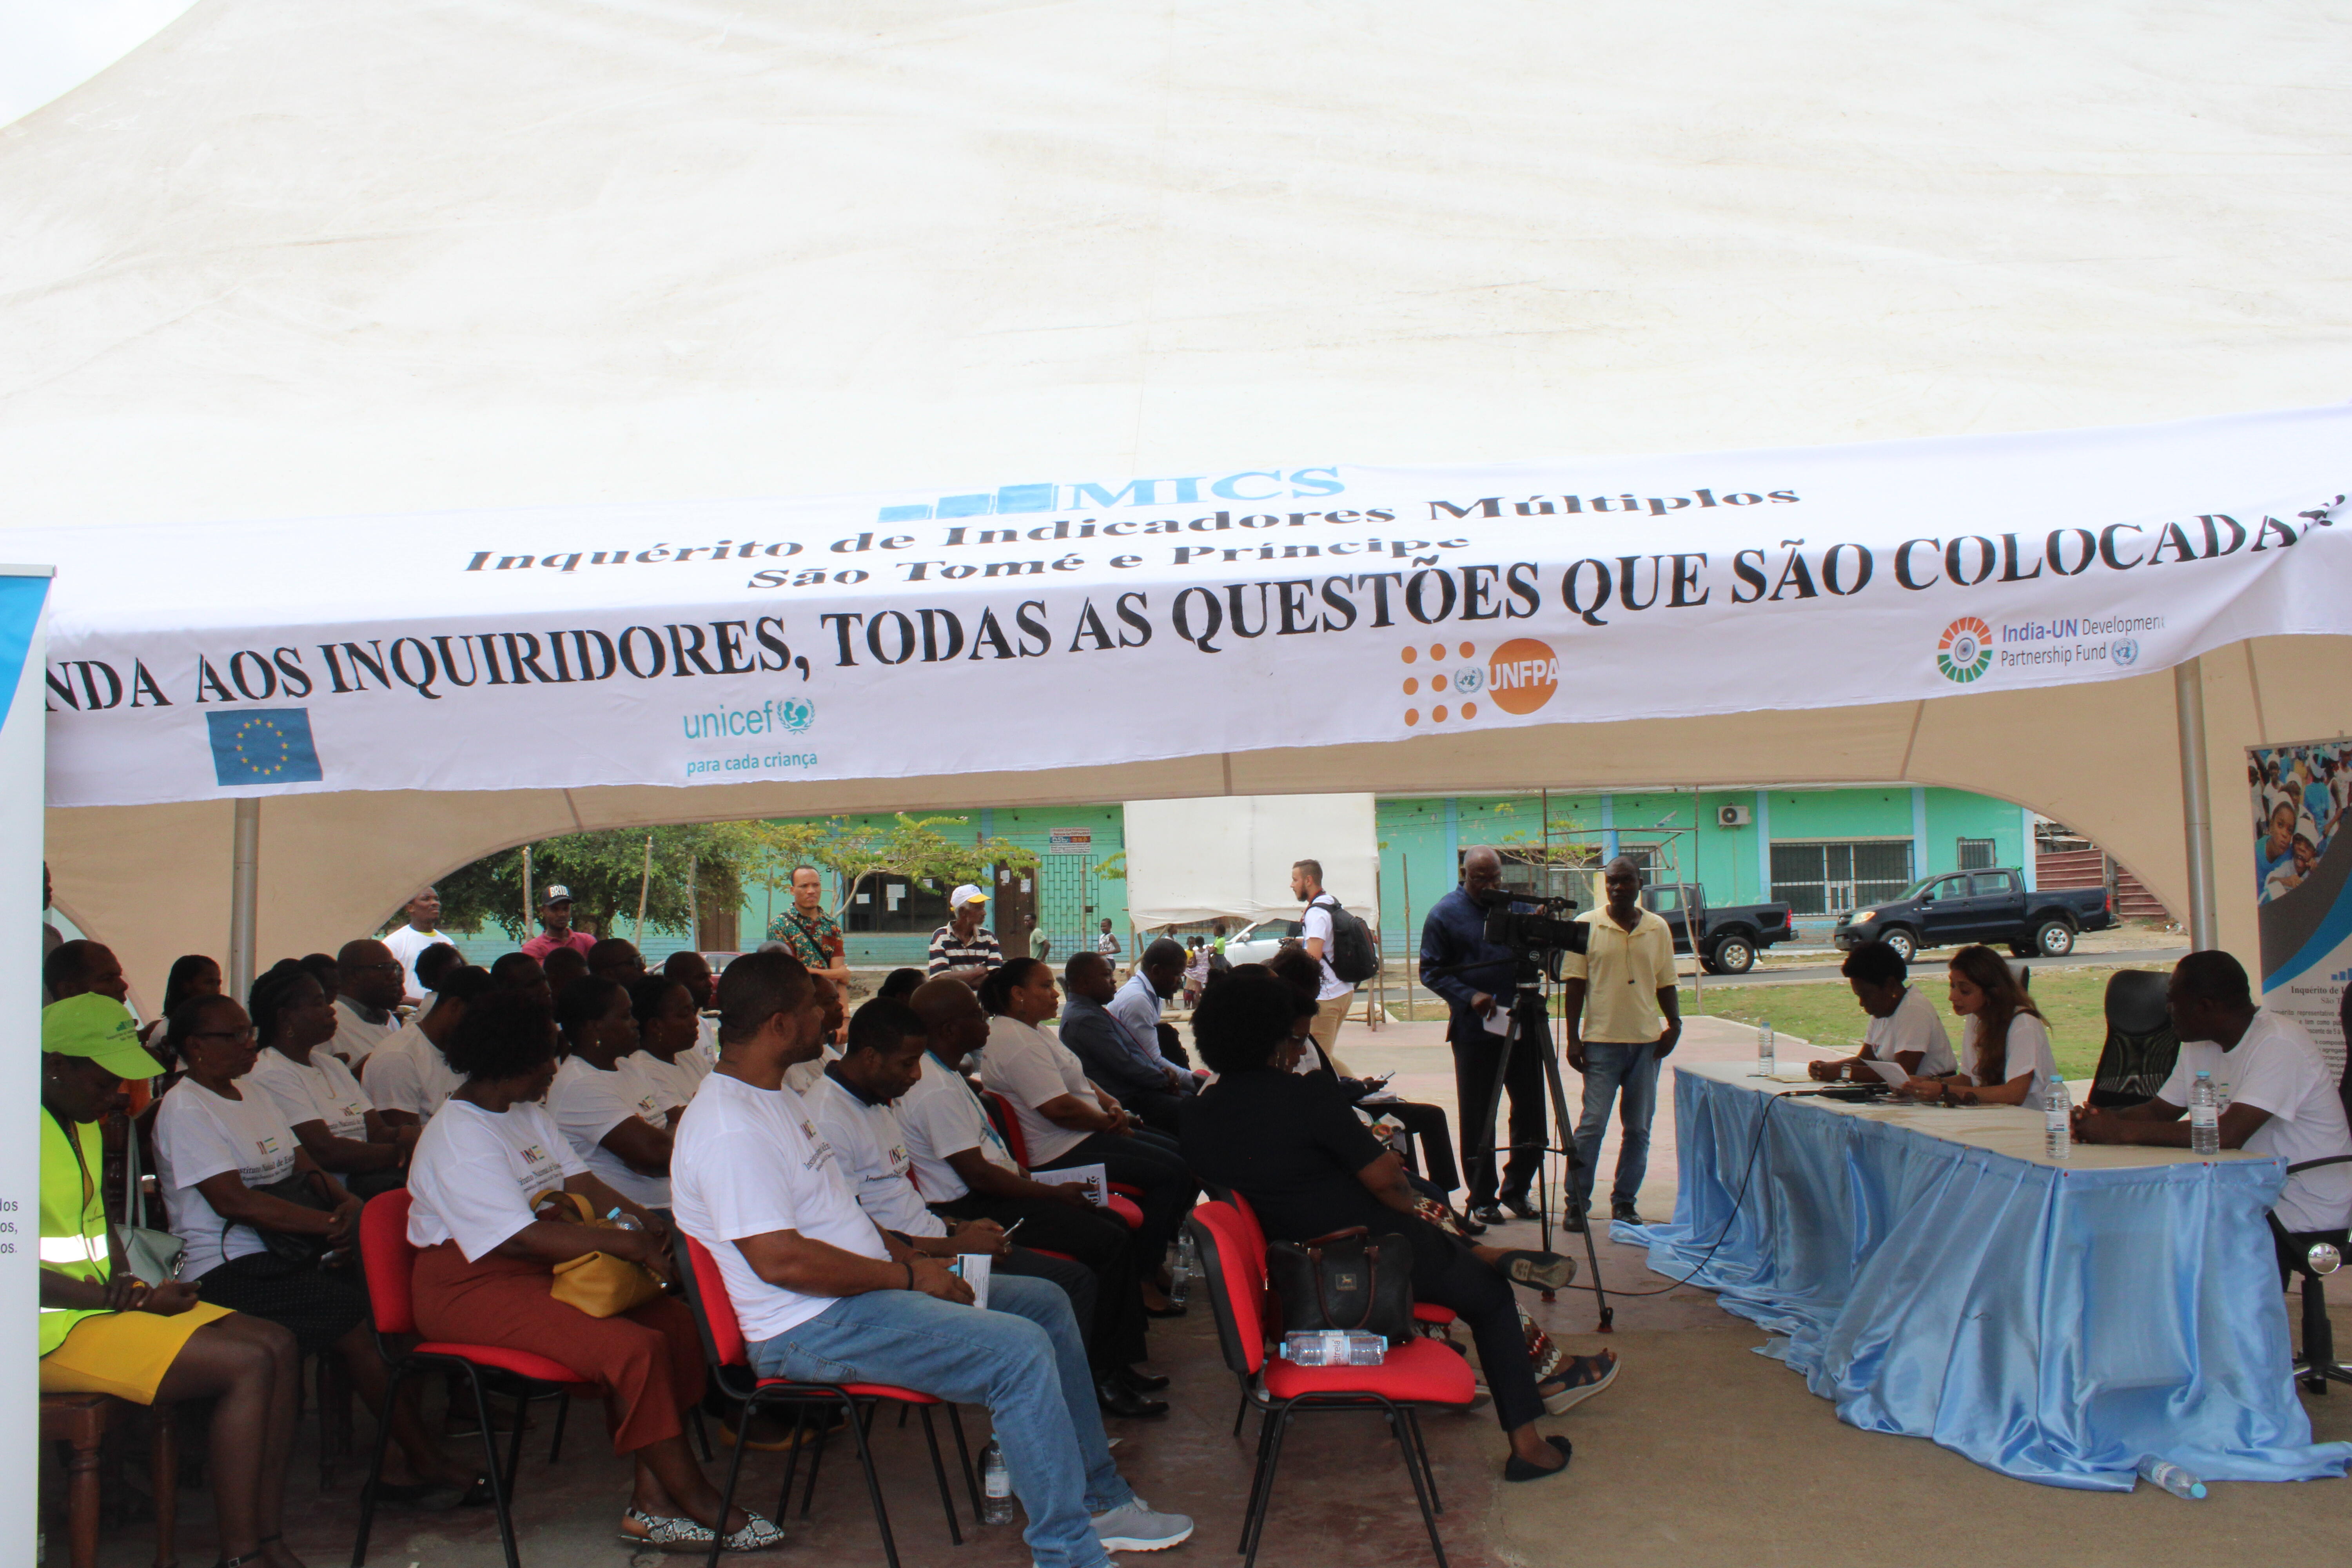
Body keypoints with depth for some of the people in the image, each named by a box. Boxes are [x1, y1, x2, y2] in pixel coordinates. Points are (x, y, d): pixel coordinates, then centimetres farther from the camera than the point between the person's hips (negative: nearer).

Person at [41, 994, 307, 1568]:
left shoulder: (82, 1123, 15)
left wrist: (123, 1275, 5)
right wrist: (126, 1298, -17)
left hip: (102, 1302, 10)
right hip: (53, 1327, -10)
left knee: (278, 1346, -3)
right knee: (248, 1365, -21)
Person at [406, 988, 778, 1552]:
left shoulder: (529, 1115, 16)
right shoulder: (459, 1136, -15)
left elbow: (581, 1183, 9)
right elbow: (523, 1238, -24)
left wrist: (648, 1222, -10)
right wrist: (630, 1244, -26)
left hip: (545, 1272, 10)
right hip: (472, 1289, -10)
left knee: (676, 1321, -11)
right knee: (633, 1347, -27)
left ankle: (651, 1501, -11)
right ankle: (692, 1499, -11)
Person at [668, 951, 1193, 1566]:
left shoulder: (774, 1097, 14)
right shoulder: (729, 1130, -21)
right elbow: (780, 1259, -27)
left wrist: (910, 1257, 7)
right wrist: (906, 1276, -18)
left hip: (862, 1289, 11)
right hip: (811, 1329, -11)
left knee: (1047, 1303, 10)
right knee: (1021, 1349, -23)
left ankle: (1099, 1499, 18)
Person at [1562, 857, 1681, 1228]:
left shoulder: (1658, 928, 8)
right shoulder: (1587, 925, 0)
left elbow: (1666, 984, 13)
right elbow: (1574, 985, -1)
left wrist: (1675, 1023, -4)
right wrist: (1573, 1039, -6)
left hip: (1647, 1042, 3)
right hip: (1601, 1041, -3)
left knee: (1638, 1129, 7)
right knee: (1592, 1125, -6)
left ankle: (1625, 1203, 18)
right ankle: (1577, 1202, 3)